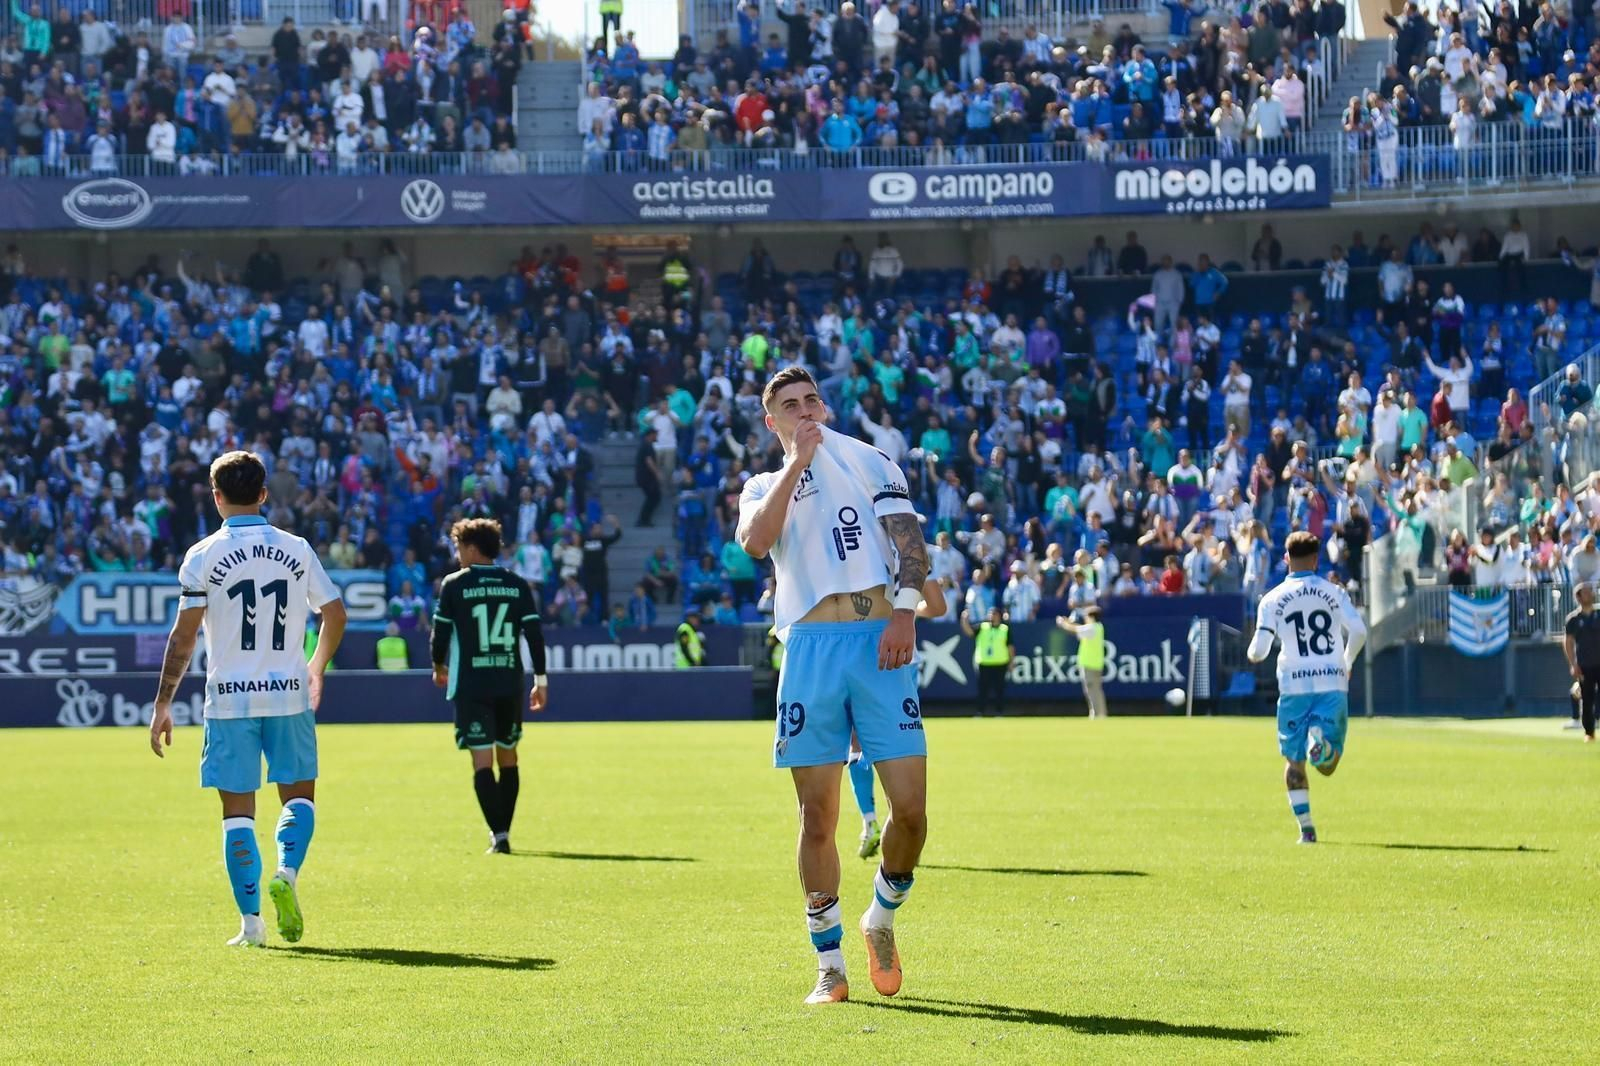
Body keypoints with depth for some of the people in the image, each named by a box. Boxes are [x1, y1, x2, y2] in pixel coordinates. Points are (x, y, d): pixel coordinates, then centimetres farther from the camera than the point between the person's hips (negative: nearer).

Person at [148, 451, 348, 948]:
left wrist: (162, 704, -1)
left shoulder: (203, 556, -4)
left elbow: (184, 636, -7)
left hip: (230, 699, -1)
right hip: (289, 693, 1)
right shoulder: (296, 549, 3)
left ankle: (251, 921, 0)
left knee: (238, 809, 4)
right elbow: (335, 614, 8)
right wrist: (317, 668, 27)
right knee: (299, 794, 14)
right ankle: (287, 871, -13)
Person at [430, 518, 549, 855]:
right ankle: (502, 831, 22)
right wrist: (540, 680, 7)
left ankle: (499, 835, -16)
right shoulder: (517, 585, 5)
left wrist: (439, 667, 20)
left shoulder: (454, 585, -3)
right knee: (507, 756, 16)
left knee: (482, 759, -6)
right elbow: (534, 634, 1)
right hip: (510, 684, 3)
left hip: (471, 685, -3)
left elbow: (441, 633, 0)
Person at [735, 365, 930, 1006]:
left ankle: (882, 917, 17)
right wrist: (796, 463, -6)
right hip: (810, 645, 1)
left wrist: (905, 613, -10)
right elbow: (754, 542, -5)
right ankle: (829, 965, 6)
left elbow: (911, 541, 5)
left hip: (880, 639, -1)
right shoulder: (763, 487, 18)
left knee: (910, 809, -9)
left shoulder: (867, 462, 16)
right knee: (817, 814, -2)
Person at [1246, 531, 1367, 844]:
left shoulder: (1273, 599, 3)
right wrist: (1346, 664, 11)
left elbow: (1258, 651, -3)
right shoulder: (1334, 593, 5)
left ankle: (1306, 827, 3)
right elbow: (1358, 631, -7)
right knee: (1327, 767, 3)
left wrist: (1253, 653, 22)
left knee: (1294, 761, 12)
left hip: (1294, 687, 0)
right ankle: (1322, 739, -32)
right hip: (1333, 686, 0)